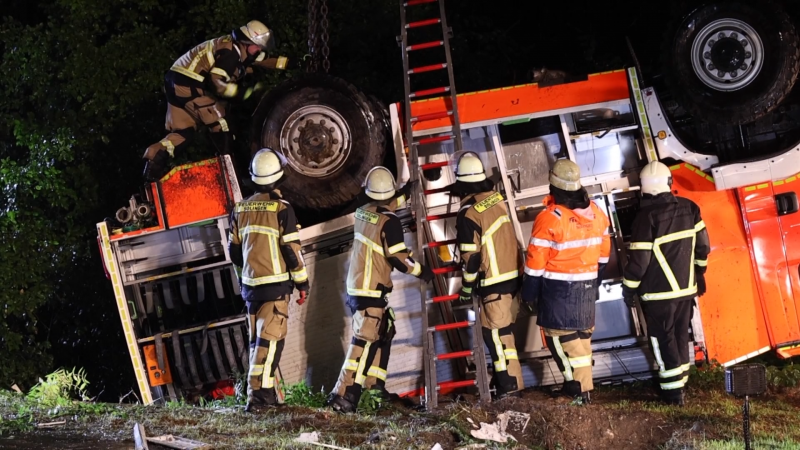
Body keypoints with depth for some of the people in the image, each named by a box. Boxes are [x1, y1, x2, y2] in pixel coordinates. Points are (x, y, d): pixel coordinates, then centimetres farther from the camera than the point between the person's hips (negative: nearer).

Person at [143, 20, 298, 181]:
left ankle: (156, 155, -9)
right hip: (189, 84, -10)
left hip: (177, 81, 10)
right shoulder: (230, 52, -15)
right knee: (218, 123, 1)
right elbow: (217, 82, -24)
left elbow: (262, 60, 27)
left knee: (183, 130, 10)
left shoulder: (238, 49, 16)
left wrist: (289, 63, 25)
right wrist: (246, 92, -21)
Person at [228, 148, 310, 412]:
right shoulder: (281, 209, -11)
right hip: (276, 284, -6)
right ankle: (257, 394, -12)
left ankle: (266, 392, 20)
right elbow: (292, 251, -10)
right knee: (270, 339, -5)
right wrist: (302, 282, 0)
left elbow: (234, 252, 13)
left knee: (257, 339, 15)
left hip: (249, 284, 6)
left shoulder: (240, 209, 6)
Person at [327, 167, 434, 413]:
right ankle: (344, 395, -17)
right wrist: (421, 271, -1)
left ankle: (373, 383, 27)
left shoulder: (362, 212, 6)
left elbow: (385, 207, 27)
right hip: (372, 291, -9)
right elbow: (398, 258, -16)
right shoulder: (389, 222, -16)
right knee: (364, 340, -10)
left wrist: (407, 192, 29)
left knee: (383, 331, 22)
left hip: (356, 286, 9)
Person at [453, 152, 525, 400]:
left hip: (494, 283, -8)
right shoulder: (496, 198, 4)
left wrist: (467, 288, -3)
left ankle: (510, 385, 1)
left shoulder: (468, 213, -17)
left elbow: (471, 257, -15)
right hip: (514, 275, 8)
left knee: (496, 332, -1)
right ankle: (504, 376, 27)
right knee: (502, 329, 18)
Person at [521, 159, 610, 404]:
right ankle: (583, 382, 20)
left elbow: (536, 263, -13)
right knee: (582, 333, 15)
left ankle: (579, 386, -3)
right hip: (587, 288, 6)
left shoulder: (549, 218, -17)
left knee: (559, 334, 1)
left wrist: (529, 294, -2)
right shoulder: (596, 213, 3)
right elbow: (603, 254, 12)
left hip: (558, 289, -6)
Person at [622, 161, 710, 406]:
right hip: (686, 287, 5)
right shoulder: (689, 208, -2)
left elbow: (639, 259, -17)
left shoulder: (647, 216, -18)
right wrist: (699, 273, 22)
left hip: (658, 293, -5)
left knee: (664, 340, 4)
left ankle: (673, 391, 6)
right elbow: (702, 245, 7)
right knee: (681, 336, 18)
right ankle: (680, 382, 28)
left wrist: (629, 287, -4)